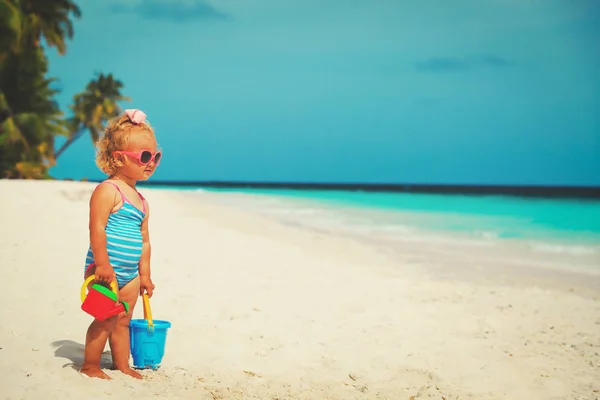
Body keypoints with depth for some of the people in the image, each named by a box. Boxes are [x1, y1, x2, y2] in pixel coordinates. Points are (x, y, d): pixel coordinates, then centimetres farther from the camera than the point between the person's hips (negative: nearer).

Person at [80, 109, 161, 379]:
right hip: (106, 270, -8)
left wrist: (144, 274, 18)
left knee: (122, 321, 14)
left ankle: (122, 365, 24)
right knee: (105, 320, -4)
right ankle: (90, 365, 10)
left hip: (130, 274, 8)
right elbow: (96, 229, -20)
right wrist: (103, 264, -23)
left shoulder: (140, 200, 14)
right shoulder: (107, 190, -12)